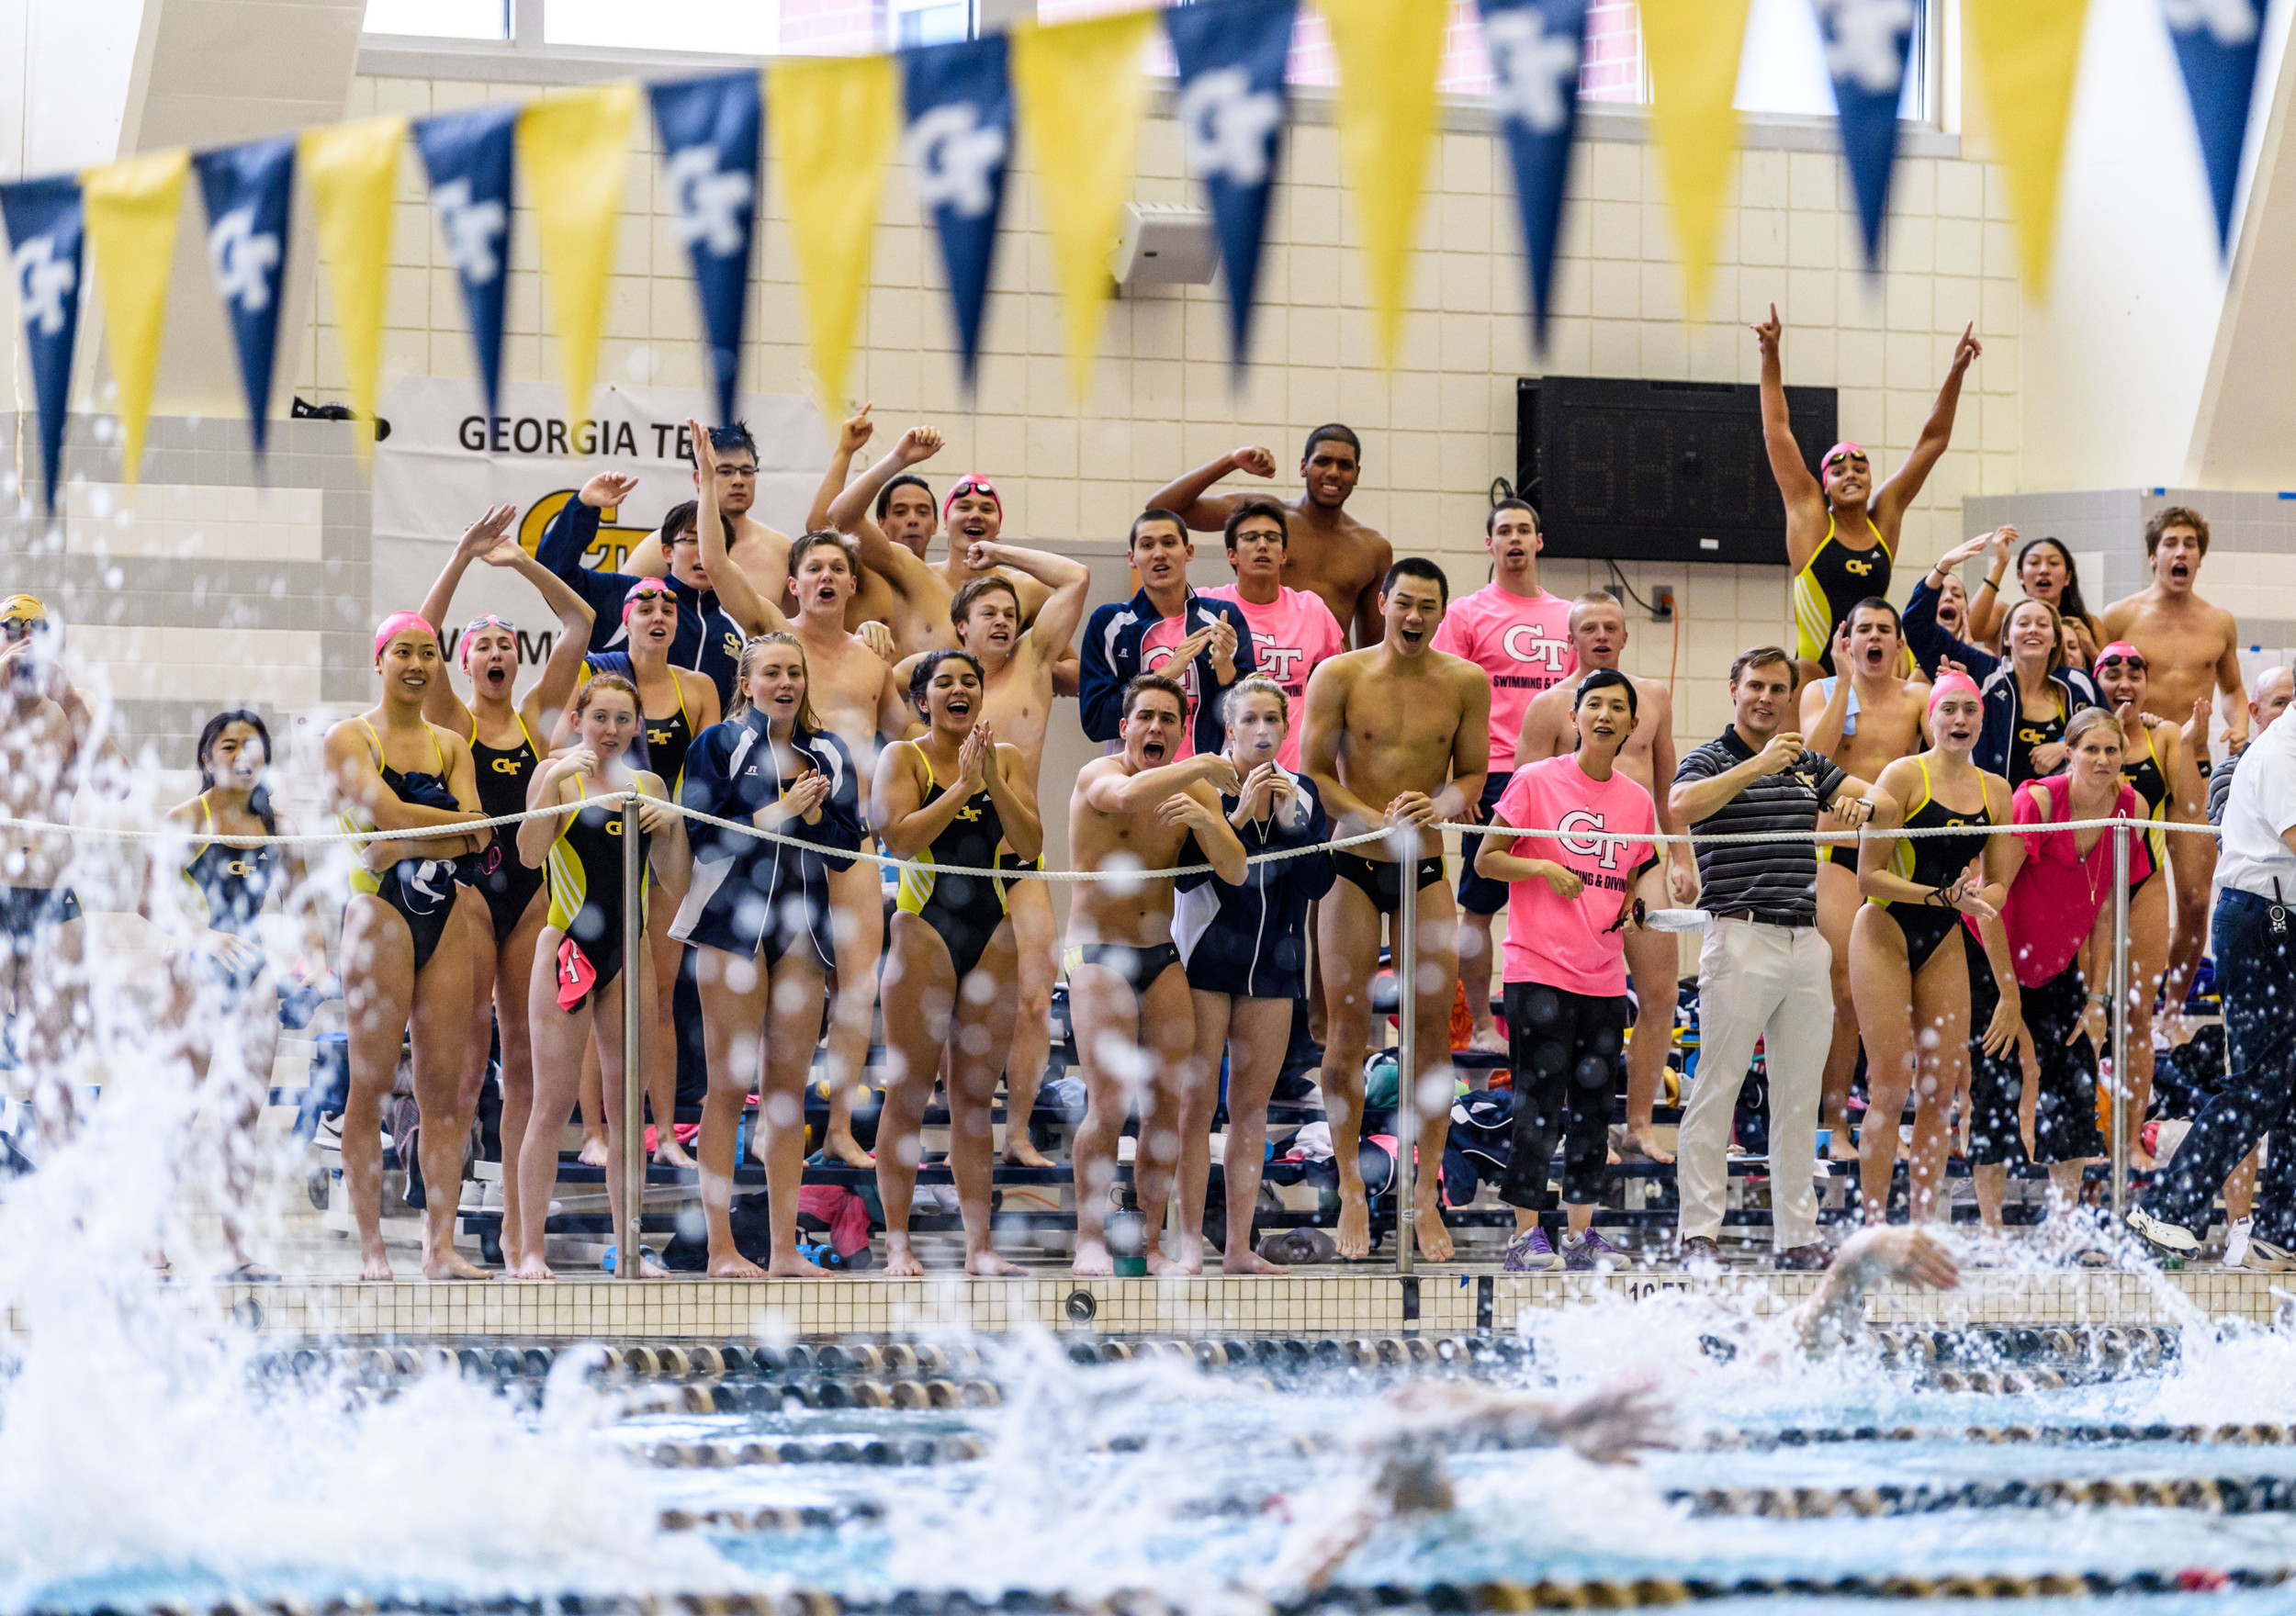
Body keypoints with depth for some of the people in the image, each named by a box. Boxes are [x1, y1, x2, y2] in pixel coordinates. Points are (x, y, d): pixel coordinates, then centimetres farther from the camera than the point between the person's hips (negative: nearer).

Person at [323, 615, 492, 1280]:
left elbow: (473, 836, 1)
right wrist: (465, 822, -6)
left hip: (445, 915, 5)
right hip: (380, 913, -5)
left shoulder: (451, 745, 16)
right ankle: (372, 1247, -4)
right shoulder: (350, 738, 2)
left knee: (445, 1086, 1)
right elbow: (387, 812, -14)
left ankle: (440, 1244, 2)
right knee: (372, 1085, -5)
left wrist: (403, 842, -14)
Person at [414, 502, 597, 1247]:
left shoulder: (536, 715, 12)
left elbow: (579, 625, 7)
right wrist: (462, 558, -14)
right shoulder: (451, 722, 4)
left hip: (532, 889, 4)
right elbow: (421, 635, -10)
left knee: (525, 1057, 4)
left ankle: (517, 1221, 6)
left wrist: (523, 564, -2)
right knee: (466, 1054, -7)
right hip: (467, 885, -4)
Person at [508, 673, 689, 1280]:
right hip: (568, 950, -4)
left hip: (630, 951, 4)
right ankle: (528, 1249, -5)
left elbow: (676, 885, 12)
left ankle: (629, 1247, 11)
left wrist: (671, 824, -3)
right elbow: (529, 854, -19)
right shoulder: (559, 775, -1)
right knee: (552, 1103, -6)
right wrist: (555, 779, -26)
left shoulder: (649, 786, 11)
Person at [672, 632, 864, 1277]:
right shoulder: (719, 744, 1)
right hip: (733, 921, -4)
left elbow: (846, 848, 10)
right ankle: (721, 1250, -5)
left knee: (789, 1087, 4)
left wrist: (814, 814, -7)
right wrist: (778, 812, -12)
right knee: (730, 1085, -6)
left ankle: (785, 1248, 7)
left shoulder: (829, 755, 13)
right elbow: (700, 836, -9)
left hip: (801, 926, 4)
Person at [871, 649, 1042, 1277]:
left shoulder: (1007, 759, 9)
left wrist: (994, 781, -13)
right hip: (924, 930, -3)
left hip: (993, 932, 3)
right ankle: (898, 1243, -1)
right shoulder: (903, 756, 0)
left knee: (975, 1096, 5)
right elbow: (899, 836, -14)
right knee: (907, 1094, -4)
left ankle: (979, 1243, 6)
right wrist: (963, 785, -16)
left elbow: (1029, 844, -1)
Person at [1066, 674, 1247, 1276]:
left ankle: (1152, 1242, 7)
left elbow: (1235, 873, -2)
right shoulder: (1097, 775, -8)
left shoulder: (1198, 788, 7)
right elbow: (1129, 796, -34)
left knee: (1168, 1105, 0)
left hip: (1164, 957, 5)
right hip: (1098, 955, -5)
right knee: (1109, 1106, -14)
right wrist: (1204, 767, -26)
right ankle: (1090, 1238, -4)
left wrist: (1204, 819, -20)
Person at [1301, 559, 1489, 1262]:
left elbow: (1473, 774, 6)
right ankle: (1352, 1189, 10)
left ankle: (1425, 1196, 5)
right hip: (1352, 866, -1)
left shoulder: (1466, 683, 2)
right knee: (1347, 1025, 0)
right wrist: (1378, 820, -18)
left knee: (1434, 1030, -2)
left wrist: (1438, 808, -16)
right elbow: (1313, 773, -3)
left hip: (1426, 870, 1)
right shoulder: (1339, 676, -3)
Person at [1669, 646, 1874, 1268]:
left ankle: (1796, 1234, 9)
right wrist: (1758, 765, -25)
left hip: (1808, 941, 6)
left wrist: (1859, 802, -2)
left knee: (1799, 1095, 6)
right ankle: (1699, 1234, -6)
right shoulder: (1711, 760, 1)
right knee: (1717, 1090, -7)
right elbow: (1682, 807, -20)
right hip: (1743, 934, -6)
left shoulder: (1808, 764, 19)